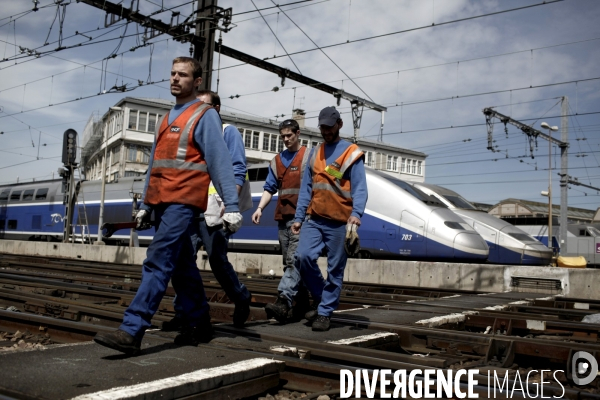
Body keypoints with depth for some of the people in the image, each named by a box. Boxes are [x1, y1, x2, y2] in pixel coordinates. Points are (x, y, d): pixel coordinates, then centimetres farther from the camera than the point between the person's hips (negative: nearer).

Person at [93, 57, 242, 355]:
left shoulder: (205, 116, -2)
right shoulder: (167, 119, 21)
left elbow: (220, 162, -10)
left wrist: (232, 206, -16)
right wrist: (146, 205, 21)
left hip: (183, 203, -8)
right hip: (162, 204, 8)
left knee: (157, 263, -14)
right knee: (182, 267, 12)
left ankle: (131, 331, -15)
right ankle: (198, 326, 22)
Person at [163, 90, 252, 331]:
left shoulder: (227, 132, 5)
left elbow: (238, 170, -6)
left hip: (214, 208, -6)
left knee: (217, 260, -3)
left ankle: (241, 299, 20)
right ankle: (182, 313, 5)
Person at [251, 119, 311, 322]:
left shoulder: (309, 157, 3)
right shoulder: (277, 161, 17)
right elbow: (270, 188, 15)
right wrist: (260, 208, 0)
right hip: (283, 218, 6)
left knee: (294, 260, -14)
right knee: (290, 262, 9)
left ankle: (283, 302, -24)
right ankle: (302, 305, 19)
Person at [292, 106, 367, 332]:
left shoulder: (352, 153, 0)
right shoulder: (315, 153, 15)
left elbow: (359, 188, -8)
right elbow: (306, 188, 16)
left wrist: (356, 214, -24)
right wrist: (298, 217, 9)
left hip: (339, 222, -4)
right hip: (314, 219, 4)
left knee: (335, 270, 0)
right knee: (304, 256, -12)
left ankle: (325, 312, 12)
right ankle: (322, 298, 10)